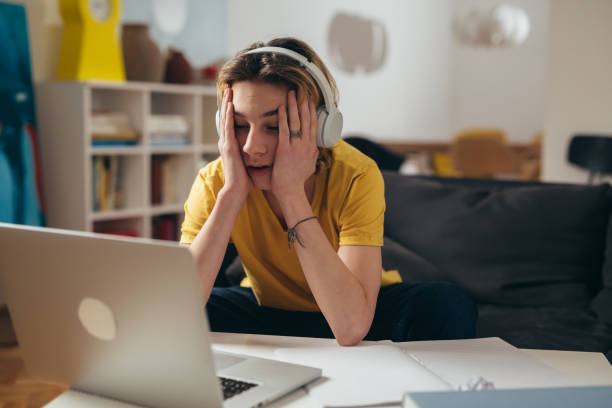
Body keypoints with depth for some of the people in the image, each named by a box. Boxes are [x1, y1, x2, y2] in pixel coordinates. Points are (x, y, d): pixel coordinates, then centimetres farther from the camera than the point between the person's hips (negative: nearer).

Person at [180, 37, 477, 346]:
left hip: (364, 311, -1)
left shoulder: (356, 176, -28)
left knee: (447, 306, -30)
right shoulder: (215, 181, -21)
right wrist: (232, 191, -37)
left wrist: (291, 192, -41)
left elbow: (350, 329, -40)